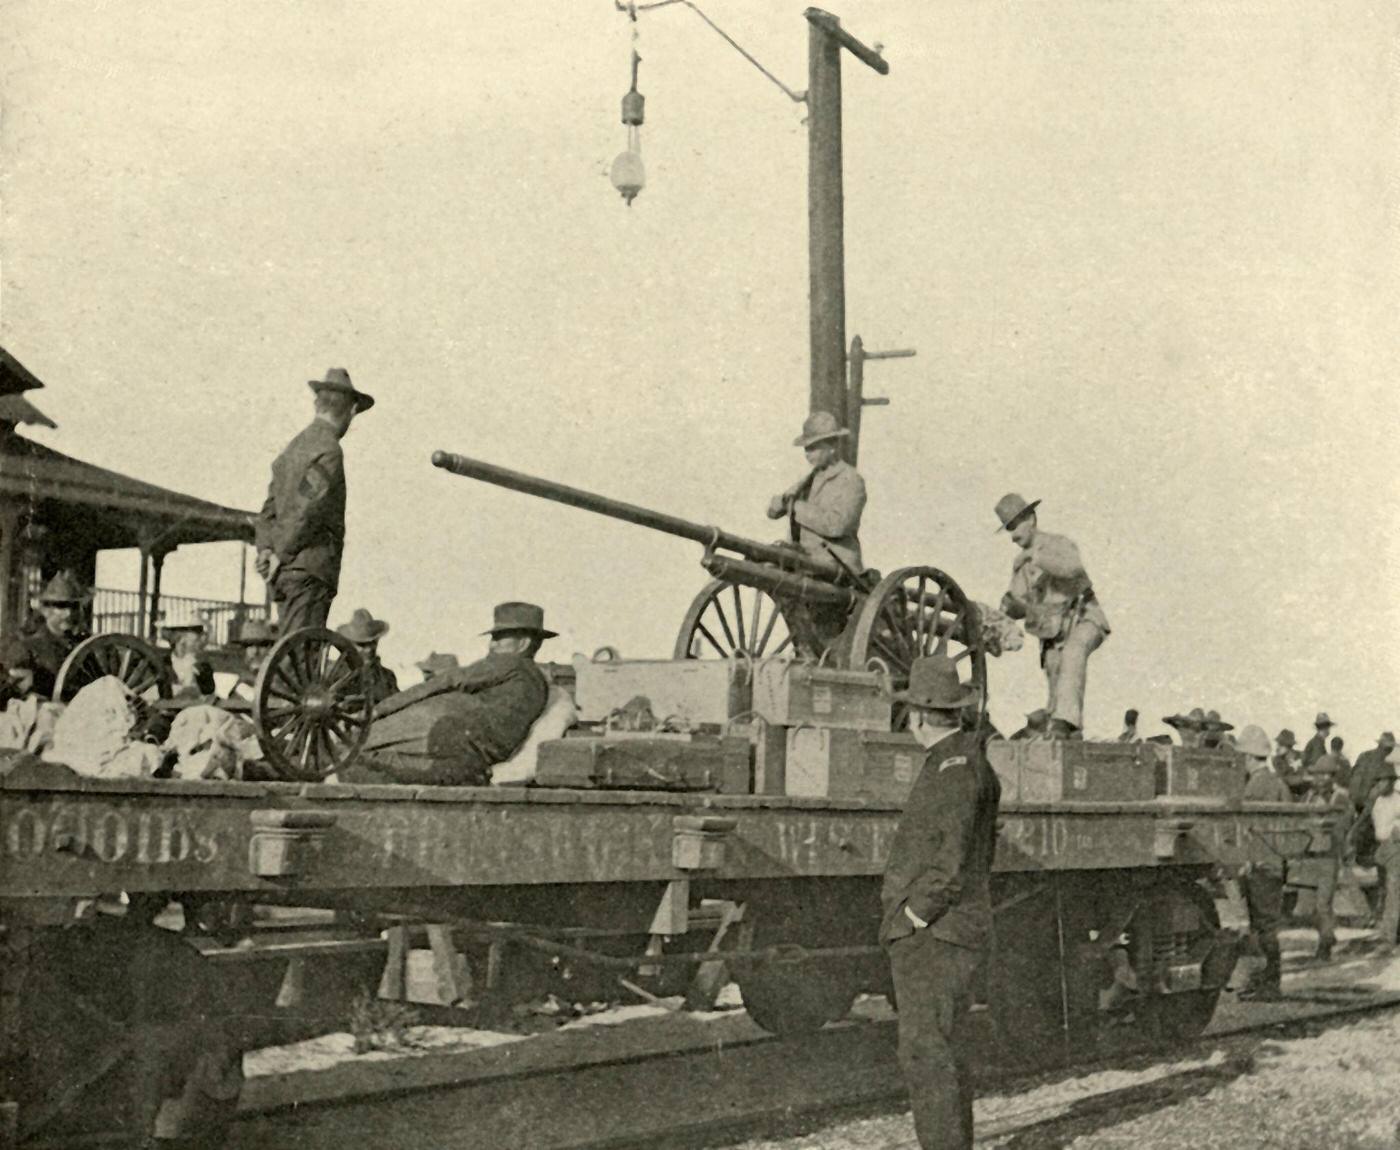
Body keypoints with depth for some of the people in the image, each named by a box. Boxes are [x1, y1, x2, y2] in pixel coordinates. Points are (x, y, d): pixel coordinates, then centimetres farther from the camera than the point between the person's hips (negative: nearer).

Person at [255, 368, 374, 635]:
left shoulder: (293, 448, 18)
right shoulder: (328, 449, -9)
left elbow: (269, 510, 15)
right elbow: (307, 508, -16)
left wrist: (266, 549, 4)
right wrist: (282, 554, -9)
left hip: (285, 571, 8)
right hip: (309, 571, -8)